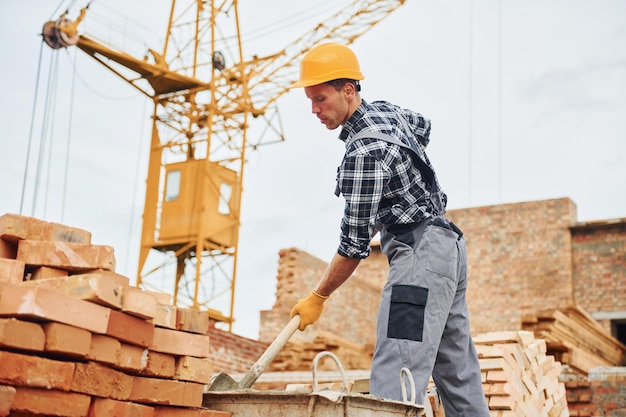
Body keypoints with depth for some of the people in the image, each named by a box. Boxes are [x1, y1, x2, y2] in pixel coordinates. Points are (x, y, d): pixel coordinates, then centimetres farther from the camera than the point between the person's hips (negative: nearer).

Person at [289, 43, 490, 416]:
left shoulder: (364, 151, -19)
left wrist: (318, 298, -8)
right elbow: (422, 126, 35)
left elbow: (355, 244, -18)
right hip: (448, 246, 10)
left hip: (419, 253, -10)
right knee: (459, 378, 11)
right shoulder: (386, 110, 9)